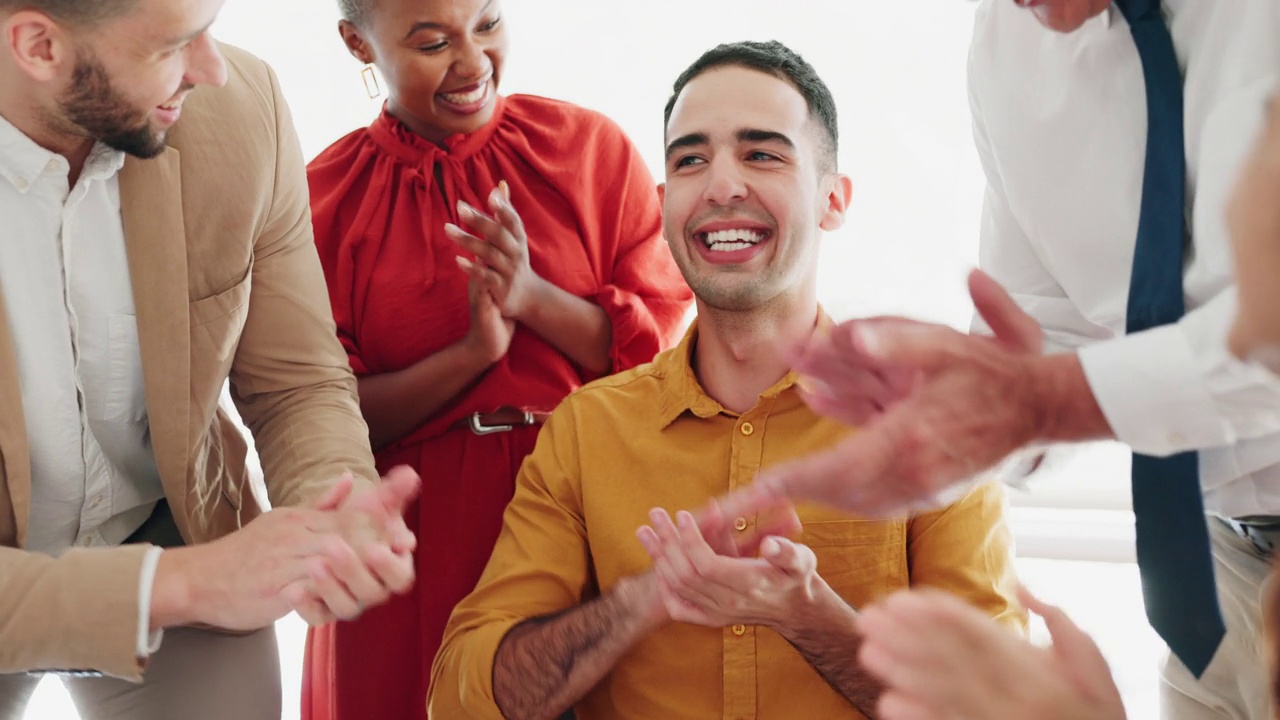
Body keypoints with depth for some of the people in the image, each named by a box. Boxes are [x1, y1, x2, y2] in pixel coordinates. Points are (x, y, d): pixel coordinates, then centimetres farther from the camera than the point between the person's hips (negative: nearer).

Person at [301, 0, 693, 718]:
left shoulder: (594, 146, 0)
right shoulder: (322, 199, -1)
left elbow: (663, 340, -1)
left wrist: (535, 298, -18)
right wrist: (473, 351, -17)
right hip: (415, 543, 0)